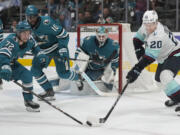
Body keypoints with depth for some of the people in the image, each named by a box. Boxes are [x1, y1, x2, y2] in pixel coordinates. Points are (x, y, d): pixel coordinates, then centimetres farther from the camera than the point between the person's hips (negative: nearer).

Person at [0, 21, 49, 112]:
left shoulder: (29, 40, -11)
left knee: (27, 75, -4)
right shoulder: (10, 41, -35)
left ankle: (28, 101, 8)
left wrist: (40, 55, 2)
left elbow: (34, 46, 15)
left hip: (12, 63, 7)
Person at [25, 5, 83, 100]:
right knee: (35, 70, -4)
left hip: (57, 47, -7)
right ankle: (49, 92, 8)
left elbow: (63, 34, -27)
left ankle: (78, 77, 25)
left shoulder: (46, 23, -32)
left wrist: (63, 50, -28)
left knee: (63, 73, -9)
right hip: (43, 50, 7)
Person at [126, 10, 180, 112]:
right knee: (159, 78, 19)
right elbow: (137, 39, 11)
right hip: (164, 57, 10)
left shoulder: (158, 35, -34)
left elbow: (150, 57, -36)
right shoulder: (146, 27, -7)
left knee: (165, 76, -31)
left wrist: (137, 69, -37)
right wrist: (139, 51, -5)